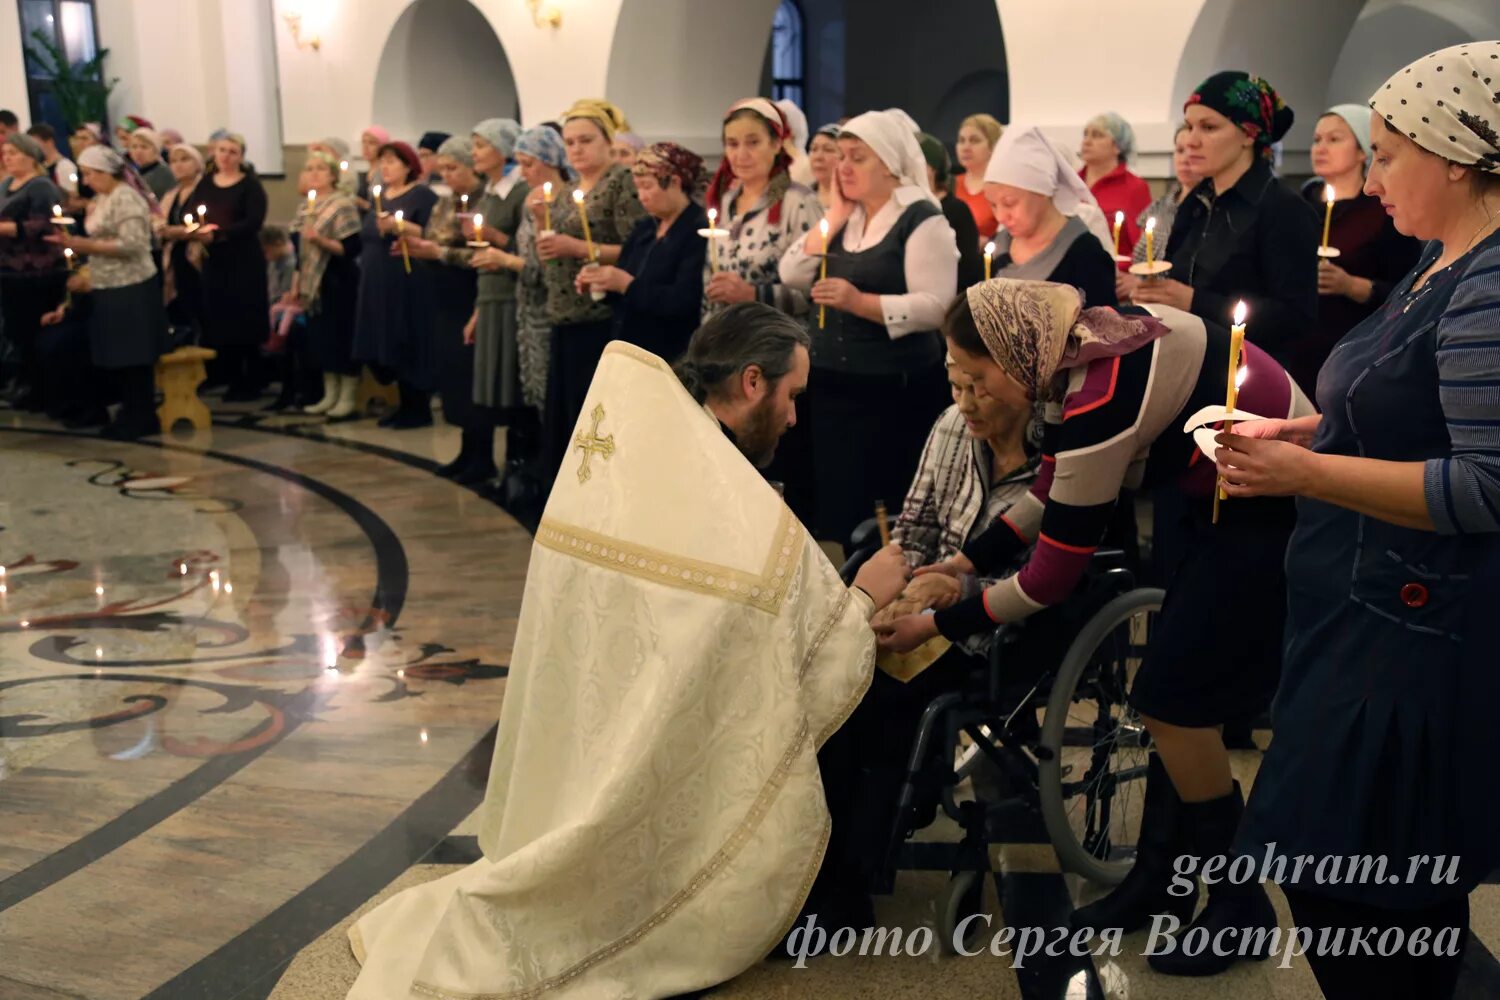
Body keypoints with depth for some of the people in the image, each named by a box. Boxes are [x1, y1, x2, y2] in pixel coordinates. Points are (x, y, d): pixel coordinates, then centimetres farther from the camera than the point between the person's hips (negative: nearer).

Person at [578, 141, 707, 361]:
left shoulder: (699, 231, -13)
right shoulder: (644, 228, 13)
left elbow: (684, 302, -23)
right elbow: (620, 292, 17)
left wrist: (628, 285, -23)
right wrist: (599, 283, -4)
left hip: (673, 359, -8)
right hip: (628, 351, 8)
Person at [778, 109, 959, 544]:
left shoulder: (921, 219, -9)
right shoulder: (843, 217, 12)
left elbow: (936, 307, -19)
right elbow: (792, 275, 3)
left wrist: (859, 301, -26)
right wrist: (836, 214, -1)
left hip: (894, 389, -6)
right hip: (830, 383, 7)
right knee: (829, 503, 9)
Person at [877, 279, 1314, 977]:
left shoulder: (1097, 405, -28)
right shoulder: (1088, 339, -2)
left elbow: (1052, 577, -20)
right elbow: (1053, 491, 10)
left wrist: (939, 624, -11)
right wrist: (969, 560, 7)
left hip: (1278, 512, -9)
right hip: (1242, 495, 9)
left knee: (1173, 700, -3)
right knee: (1169, 695, 11)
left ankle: (1239, 906, 15)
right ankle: (1159, 881, 25)